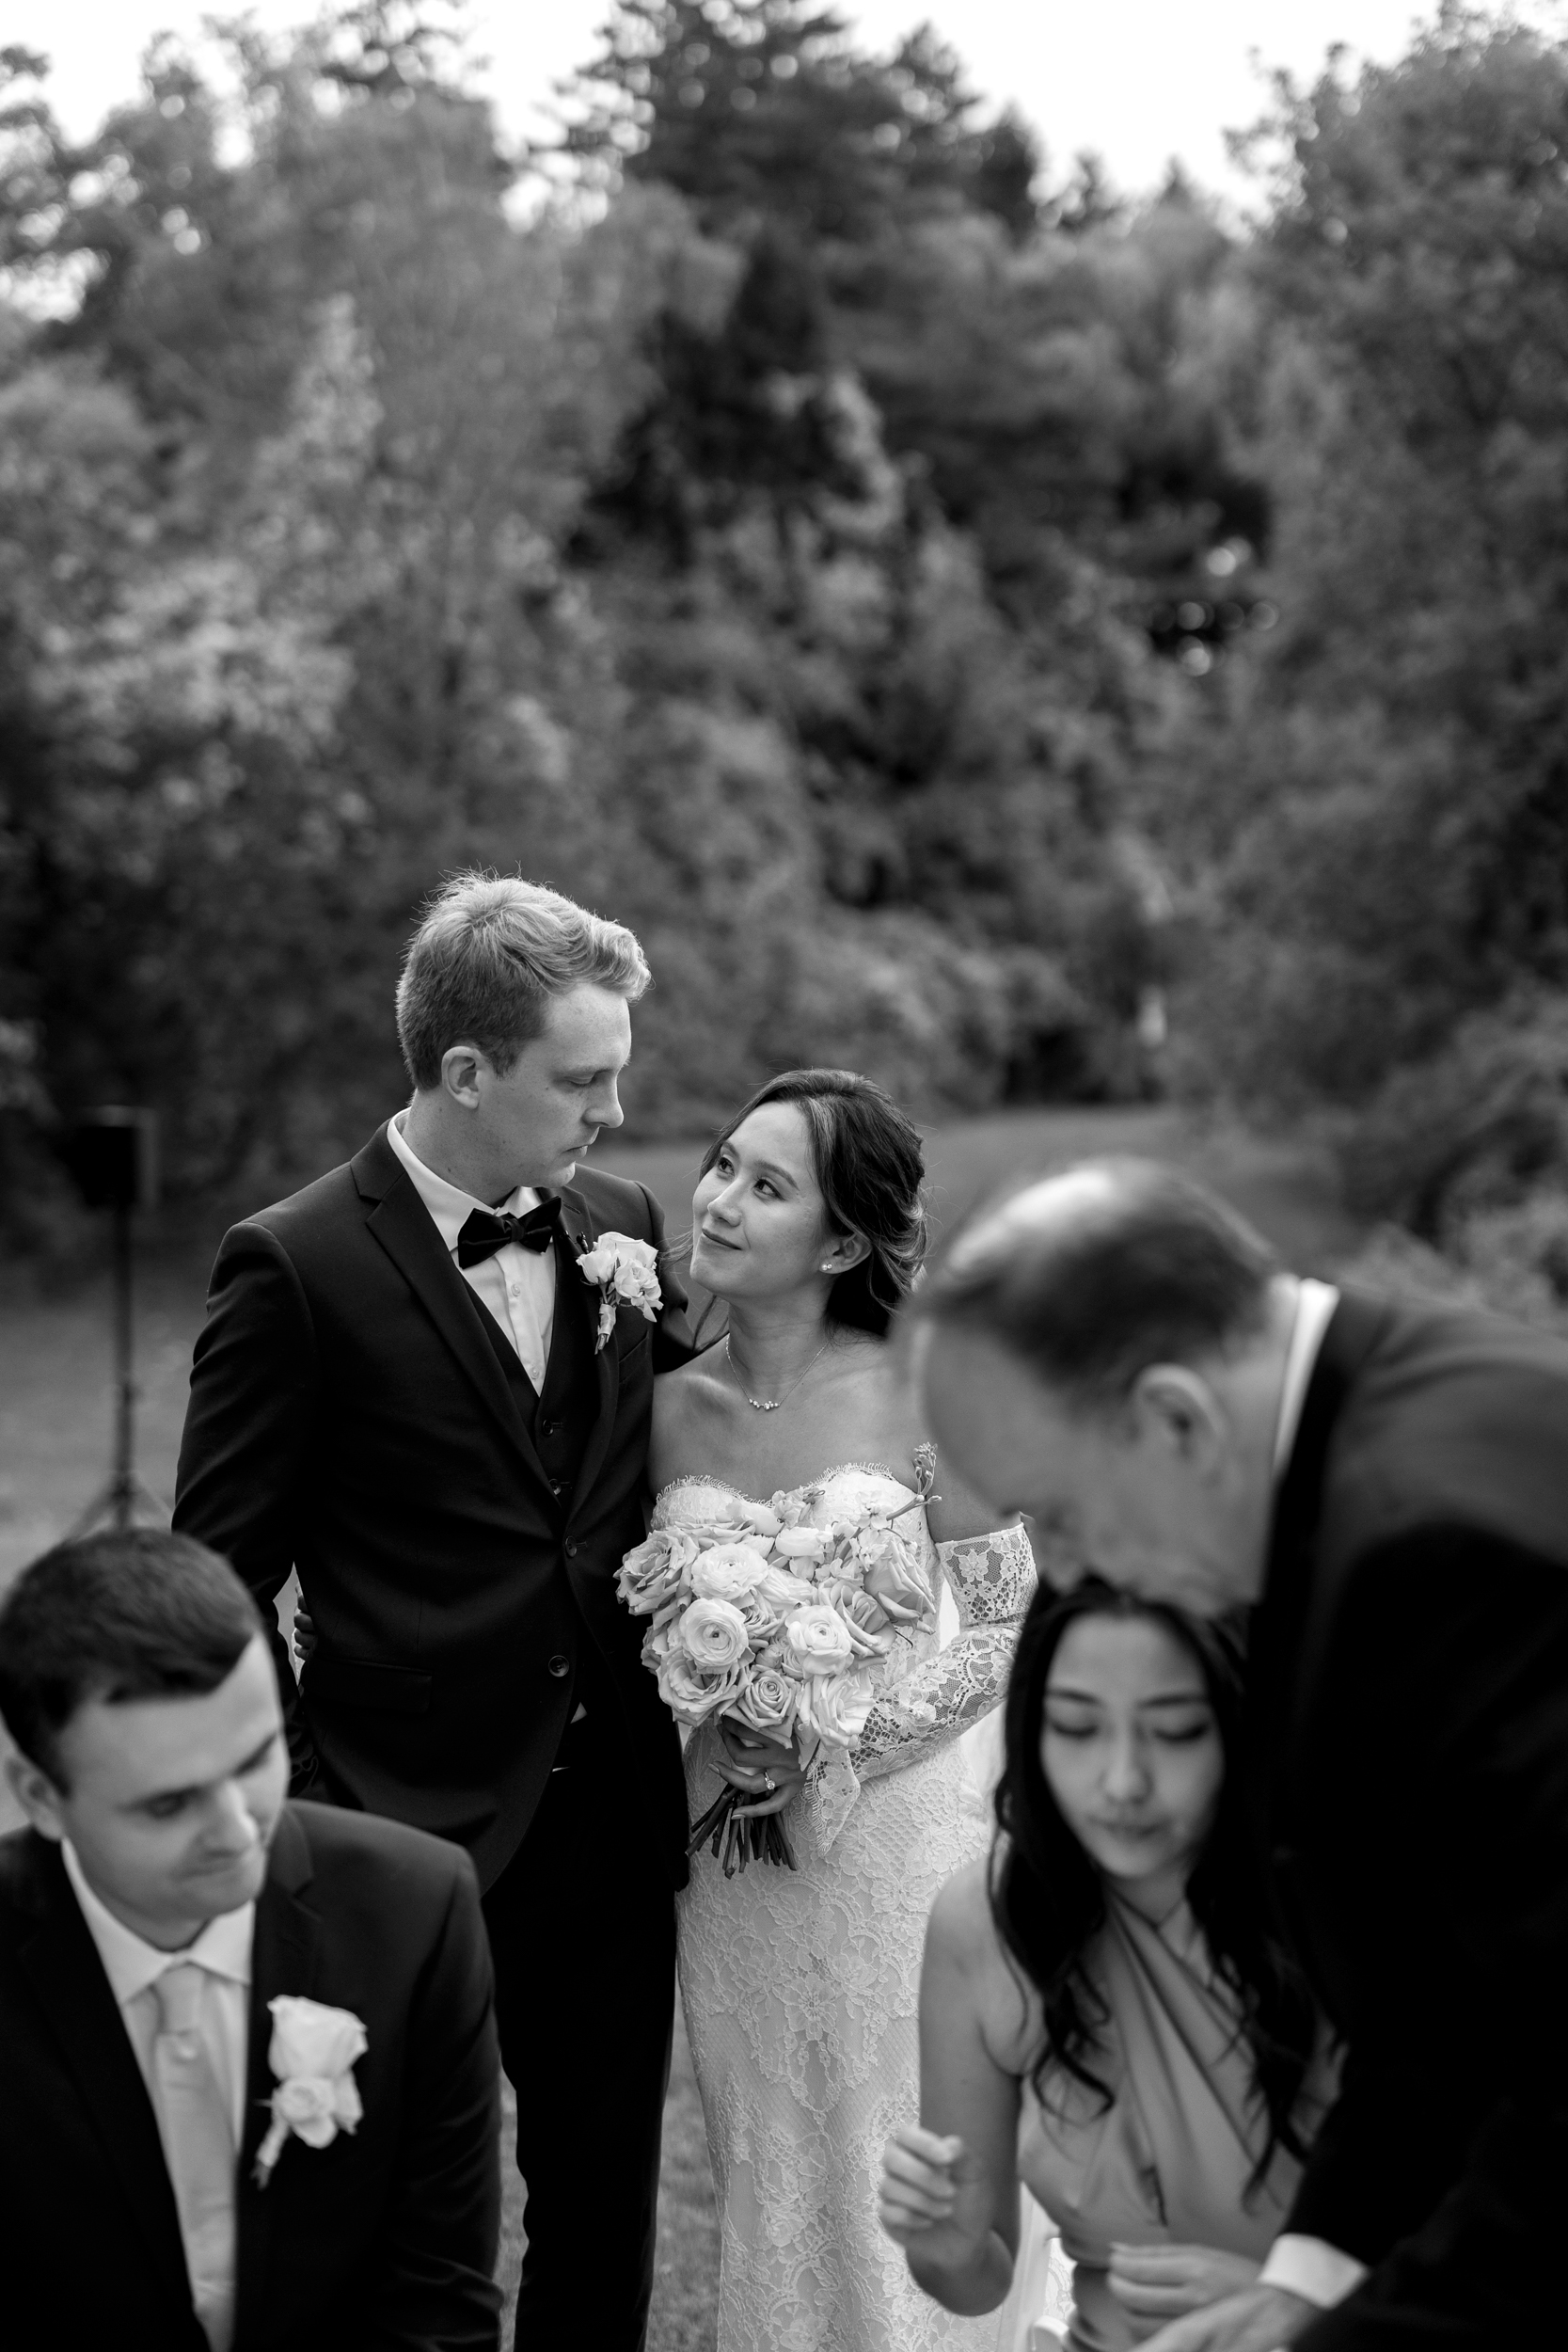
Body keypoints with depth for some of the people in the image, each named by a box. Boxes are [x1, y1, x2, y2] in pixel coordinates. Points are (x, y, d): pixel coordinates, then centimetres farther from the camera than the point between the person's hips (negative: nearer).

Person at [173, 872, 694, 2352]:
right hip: (414, 1829, -5)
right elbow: (220, 1581, -8)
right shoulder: (296, 1267, -12)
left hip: (615, 1822, 5)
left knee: (605, 2205, 16)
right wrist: (296, 1828, -10)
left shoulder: (619, 1228, 6)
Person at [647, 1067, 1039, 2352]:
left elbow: (1017, 1627, -7)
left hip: (894, 1840, -3)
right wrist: (722, 1737, -8)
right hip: (734, 1860, 3)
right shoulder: (671, 1406, 1)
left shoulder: (919, 1393, -10)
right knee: (768, 2183, 13)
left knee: (905, 2192, 5)